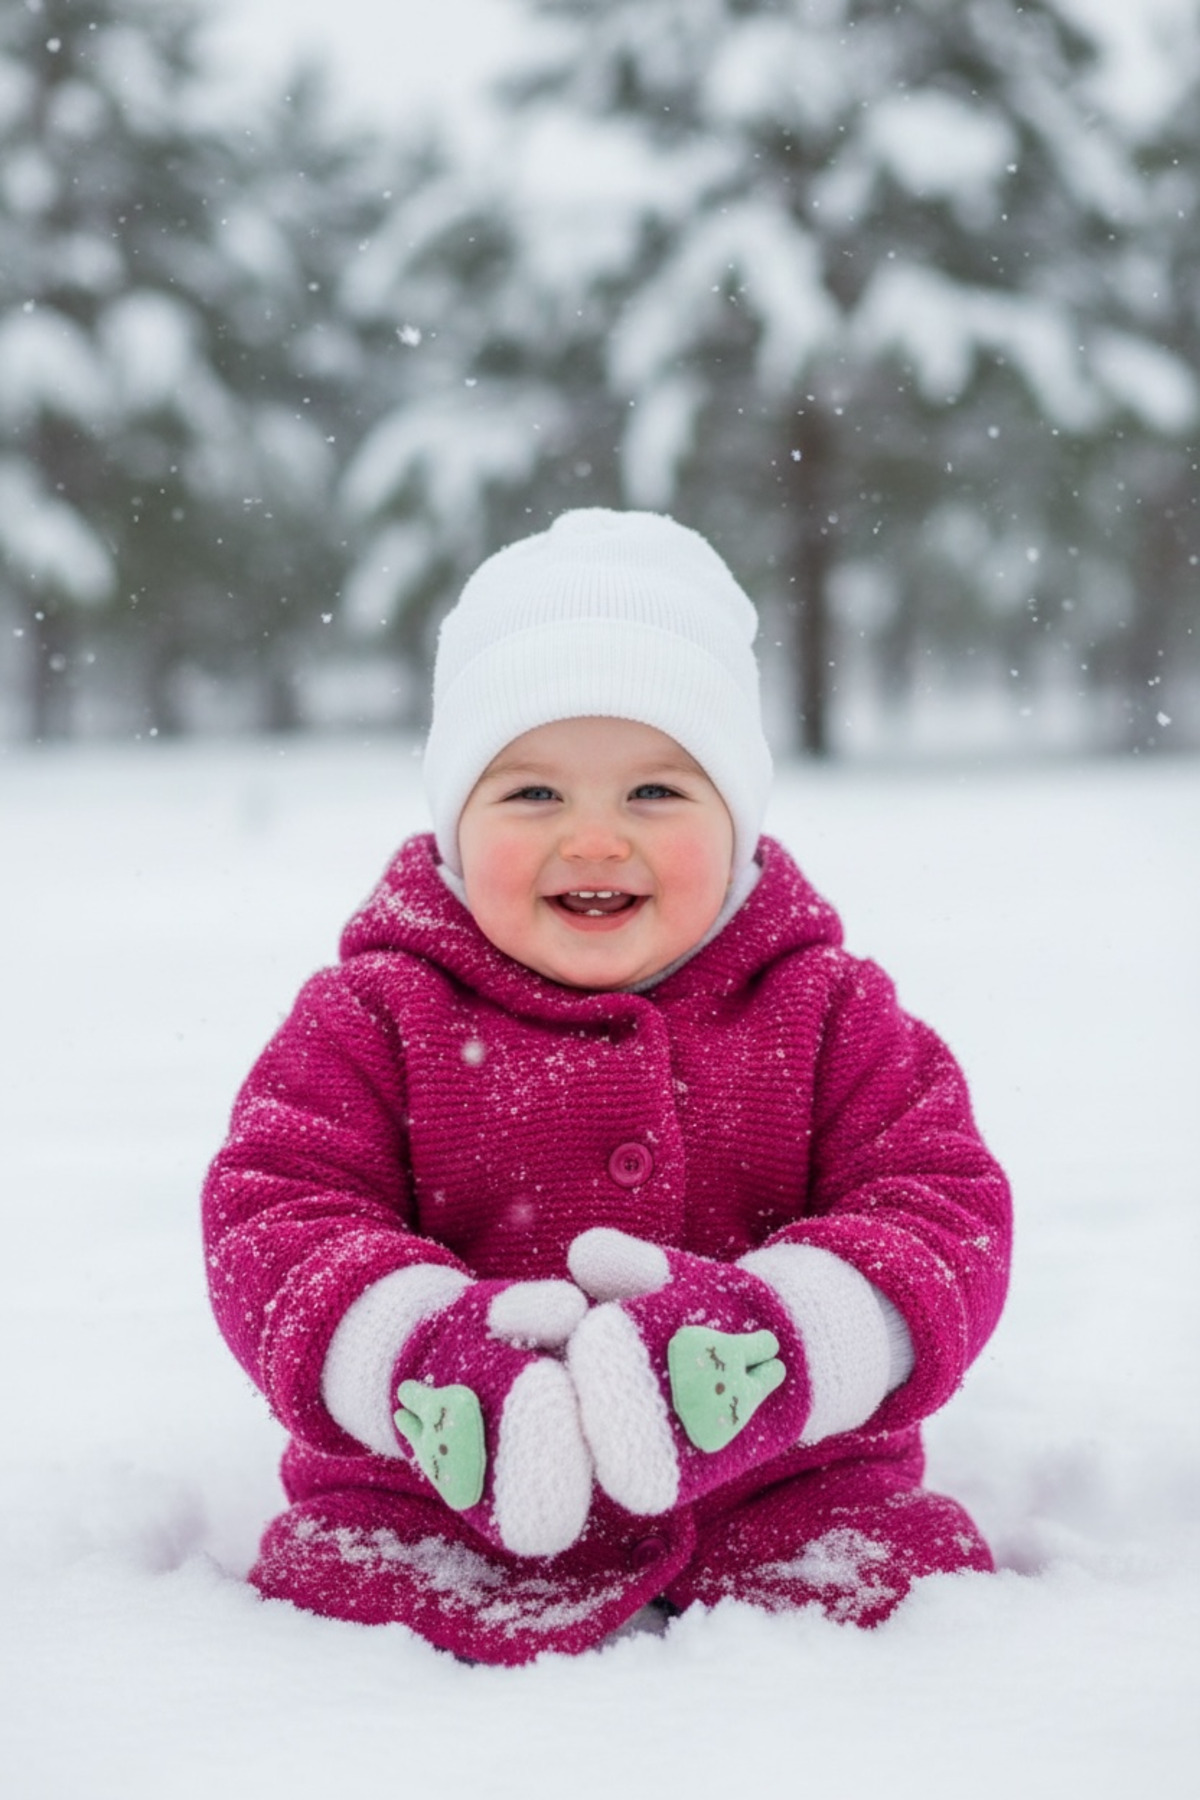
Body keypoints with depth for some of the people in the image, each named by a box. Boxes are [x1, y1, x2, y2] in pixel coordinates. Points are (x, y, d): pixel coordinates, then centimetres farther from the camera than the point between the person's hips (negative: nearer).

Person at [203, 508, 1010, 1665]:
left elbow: (947, 1217, -2)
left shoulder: (823, 1012, 6)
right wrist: (419, 1354, -28)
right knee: (326, 1585, -29)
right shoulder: (374, 1020, 4)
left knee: (917, 1575, -25)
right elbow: (270, 1222, -4)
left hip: (778, 1480, 1)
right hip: (434, 1504, -1)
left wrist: (777, 1341, -26)